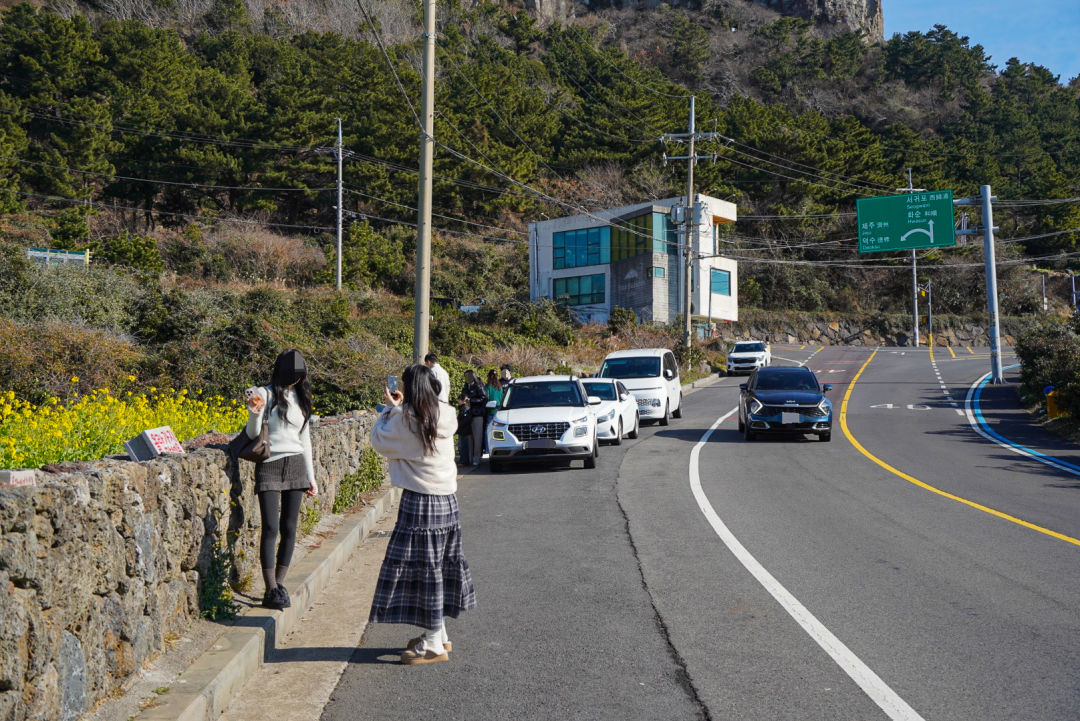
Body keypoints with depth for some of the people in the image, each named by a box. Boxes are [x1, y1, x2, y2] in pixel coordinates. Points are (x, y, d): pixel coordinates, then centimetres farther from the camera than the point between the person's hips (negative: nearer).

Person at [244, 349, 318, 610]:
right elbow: (252, 435, -4)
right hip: (269, 466, -4)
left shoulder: (301, 399, 13)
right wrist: (255, 413, -24)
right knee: (271, 528, -9)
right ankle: (271, 590, -6)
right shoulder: (265, 394, -1)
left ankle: (279, 583, 12)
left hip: (296, 466, 5)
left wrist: (310, 477, 17)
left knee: (290, 528, 3)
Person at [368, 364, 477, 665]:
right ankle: (438, 634, 26)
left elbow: (378, 440, -1)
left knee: (421, 569, 0)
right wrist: (400, 407, 19)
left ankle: (433, 645, 6)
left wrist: (390, 408, 9)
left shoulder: (405, 418, -14)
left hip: (419, 501, -7)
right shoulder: (445, 416, 4)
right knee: (439, 566, 15)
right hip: (447, 499, 7)